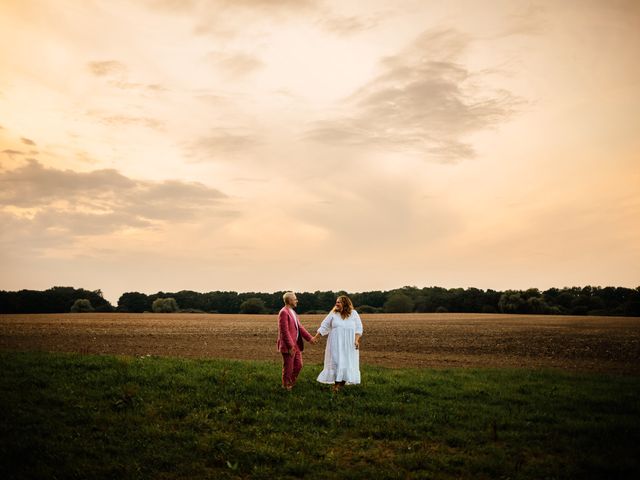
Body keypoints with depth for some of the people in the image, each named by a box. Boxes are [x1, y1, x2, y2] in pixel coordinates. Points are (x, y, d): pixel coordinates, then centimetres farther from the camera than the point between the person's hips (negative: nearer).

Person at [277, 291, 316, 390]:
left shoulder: (293, 312, 15)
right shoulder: (284, 312, -17)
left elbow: (300, 327, 16)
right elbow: (284, 331, -21)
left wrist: (309, 338, 8)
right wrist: (290, 346, -22)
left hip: (296, 345, 9)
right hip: (288, 346, -9)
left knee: (298, 365, 15)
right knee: (288, 368, 3)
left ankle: (291, 384, 30)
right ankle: (286, 386, 20)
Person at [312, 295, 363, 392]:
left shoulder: (353, 314, 0)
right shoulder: (333, 314, 1)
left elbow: (358, 328, 0)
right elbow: (324, 327, 3)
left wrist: (356, 340, -12)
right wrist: (315, 338, 0)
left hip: (349, 345, 0)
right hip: (336, 345, 0)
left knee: (347, 363, 2)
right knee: (336, 363, -3)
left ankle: (343, 383, 12)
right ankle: (336, 384, 2)